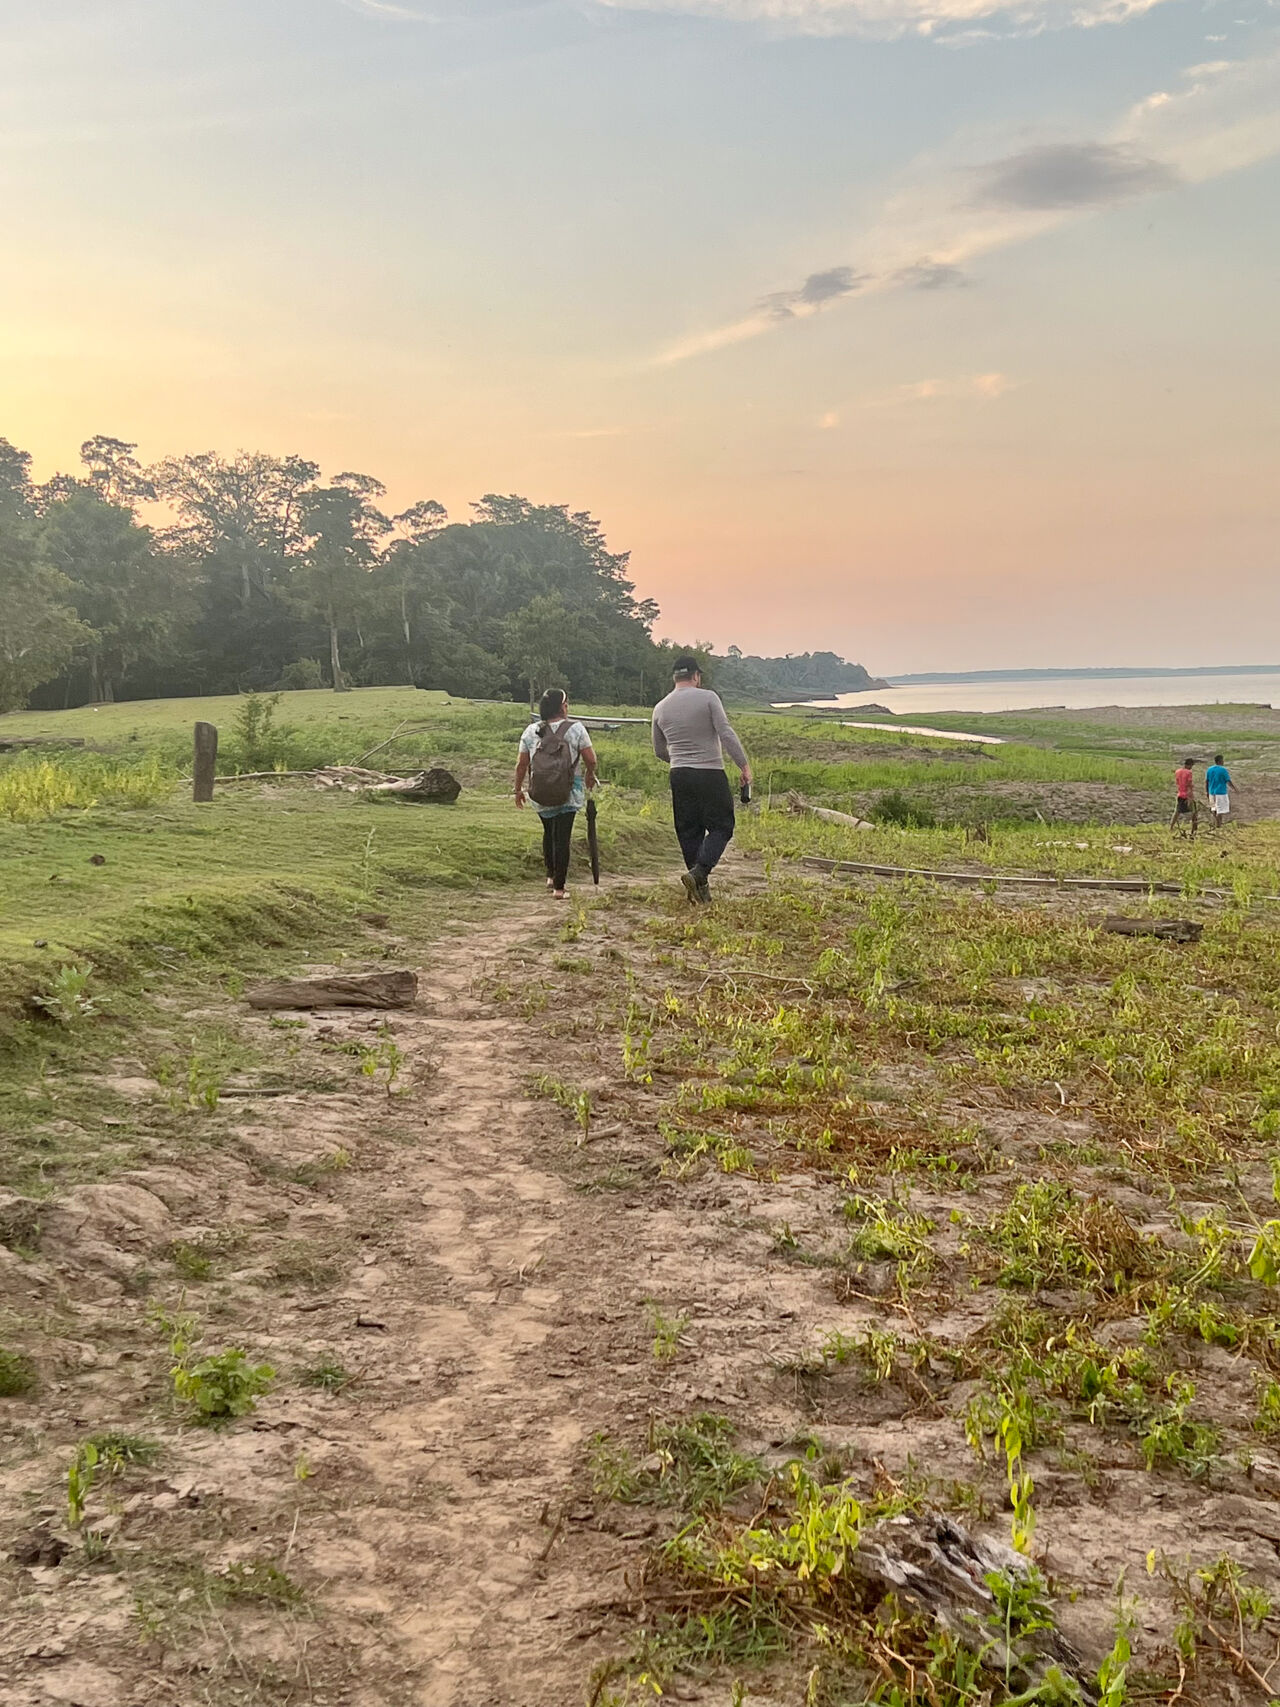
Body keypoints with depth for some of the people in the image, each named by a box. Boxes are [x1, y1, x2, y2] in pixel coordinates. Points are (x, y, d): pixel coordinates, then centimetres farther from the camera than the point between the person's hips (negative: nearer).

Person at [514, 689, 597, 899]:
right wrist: (589, 776, 15)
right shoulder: (575, 729, -7)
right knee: (562, 837, 0)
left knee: (549, 833, 24)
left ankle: (551, 875, 29)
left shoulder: (531, 731, 1)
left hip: (540, 796, 3)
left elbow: (521, 764, 4)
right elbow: (590, 759, -6)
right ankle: (559, 886, 0)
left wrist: (518, 789, 16)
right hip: (568, 794, -3)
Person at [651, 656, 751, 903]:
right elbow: (726, 734, -13)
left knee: (689, 831, 10)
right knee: (720, 827, 1)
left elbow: (660, 751, 18)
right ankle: (698, 872, -18)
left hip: (679, 775, 5)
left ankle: (700, 887, 11)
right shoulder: (707, 698, -6)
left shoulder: (660, 708, 9)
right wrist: (744, 766, -8)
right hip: (710, 774, -5)